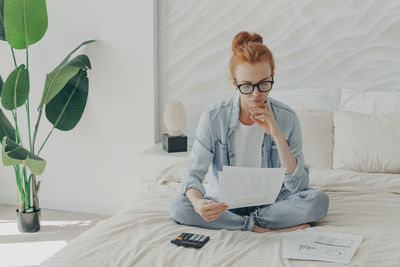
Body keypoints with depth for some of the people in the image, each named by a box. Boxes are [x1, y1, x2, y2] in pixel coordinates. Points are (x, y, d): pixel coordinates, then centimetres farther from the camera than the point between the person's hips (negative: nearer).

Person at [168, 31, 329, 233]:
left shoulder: (286, 118, -10)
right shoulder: (213, 117, -12)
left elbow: (298, 185, -12)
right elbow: (193, 172, -11)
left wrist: (278, 137, -24)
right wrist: (198, 203, -34)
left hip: (271, 200, 0)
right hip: (225, 203, 0)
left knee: (318, 200, -26)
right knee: (178, 207, -27)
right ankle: (261, 227, -22)